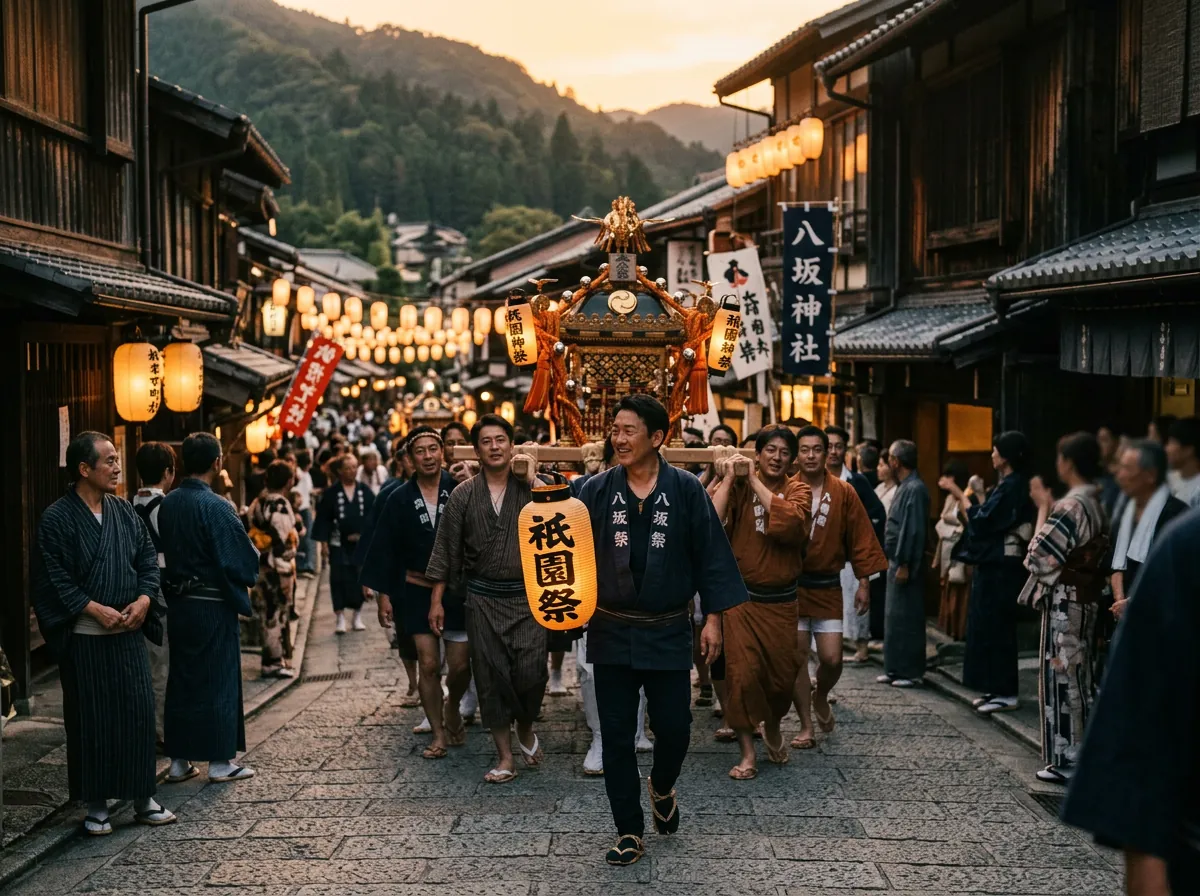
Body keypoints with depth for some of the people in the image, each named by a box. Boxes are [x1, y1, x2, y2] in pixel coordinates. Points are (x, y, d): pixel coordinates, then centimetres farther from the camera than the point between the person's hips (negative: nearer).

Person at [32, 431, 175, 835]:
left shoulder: (124, 512, 8)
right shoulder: (57, 519, -8)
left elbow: (148, 560, 9)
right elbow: (54, 578, -11)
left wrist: (143, 600, -7)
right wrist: (96, 610, -17)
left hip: (129, 634, 5)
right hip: (84, 639, -4)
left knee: (138, 713, 6)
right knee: (91, 720, 3)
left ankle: (143, 798, 17)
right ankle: (96, 805, 14)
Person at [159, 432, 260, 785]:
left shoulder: (167, 504, 2)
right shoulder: (215, 507, -18)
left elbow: (164, 550, 12)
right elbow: (243, 560, -17)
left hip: (177, 602, 6)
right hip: (213, 606, -6)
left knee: (181, 680, 13)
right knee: (219, 681, 4)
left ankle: (179, 761, 18)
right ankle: (220, 762, 10)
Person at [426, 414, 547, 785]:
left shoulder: (532, 487, 2)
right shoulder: (463, 495, 5)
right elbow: (446, 549, 7)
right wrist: (436, 600, 4)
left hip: (527, 595, -1)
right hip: (483, 598, 2)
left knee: (530, 671, -10)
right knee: (491, 675, 3)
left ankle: (526, 728, 21)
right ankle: (505, 756, 14)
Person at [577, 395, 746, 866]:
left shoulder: (686, 490, -3)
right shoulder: (596, 490, -1)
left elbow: (711, 556, 0)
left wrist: (713, 617, -2)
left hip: (667, 632, -1)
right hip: (611, 630, 1)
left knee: (674, 728, 3)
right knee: (616, 735, 5)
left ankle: (661, 787, 37)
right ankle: (629, 832, 17)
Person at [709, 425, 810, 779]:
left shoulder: (798, 490, -1)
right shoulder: (738, 486, -2)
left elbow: (788, 523, -23)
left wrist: (756, 482, -17)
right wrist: (728, 479, -15)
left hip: (781, 599, 1)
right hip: (742, 596, -1)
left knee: (783, 674, 8)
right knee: (743, 672, -7)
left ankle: (773, 727, 38)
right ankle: (748, 752, 5)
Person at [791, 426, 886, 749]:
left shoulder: (844, 493, -2)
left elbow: (861, 538, 1)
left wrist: (864, 582, -1)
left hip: (828, 586, 1)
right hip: (792, 585, 0)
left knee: (832, 658, -4)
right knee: (797, 656, 1)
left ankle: (820, 698, 29)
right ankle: (806, 727, 13)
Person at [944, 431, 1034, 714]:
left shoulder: (1013, 486, -16)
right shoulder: (1008, 484, 13)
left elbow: (981, 520, -18)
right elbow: (987, 519, 14)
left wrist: (958, 493, -8)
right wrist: (960, 496, 14)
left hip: (1001, 567, -10)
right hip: (993, 563, 10)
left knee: (995, 626, -5)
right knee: (988, 625, 13)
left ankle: (1006, 693, 1)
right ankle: (994, 688, 19)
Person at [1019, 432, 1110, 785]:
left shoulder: (1070, 507, -20)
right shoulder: (1096, 504, 9)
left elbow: (1039, 557, -17)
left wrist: (1043, 509, -9)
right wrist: (1049, 509, 9)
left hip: (1063, 603, -9)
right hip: (1083, 601, 9)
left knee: (1061, 677, -1)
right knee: (1076, 678, 15)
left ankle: (1066, 759, 6)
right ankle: (1079, 753, 23)